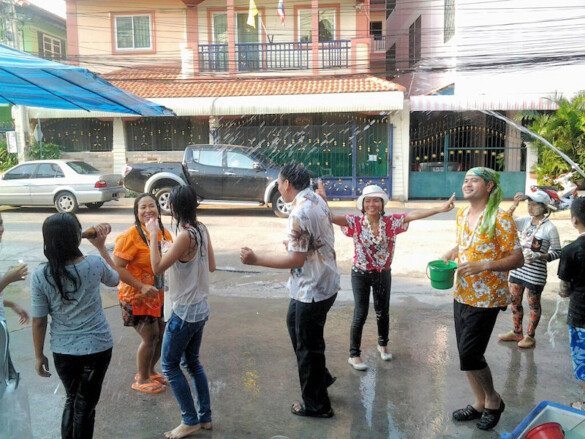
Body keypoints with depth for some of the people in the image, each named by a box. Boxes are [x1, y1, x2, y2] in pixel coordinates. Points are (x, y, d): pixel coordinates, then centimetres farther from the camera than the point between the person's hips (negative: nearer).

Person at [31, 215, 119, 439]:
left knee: (72, 400, 26)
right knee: (85, 406, 15)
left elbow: (38, 322, -7)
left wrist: (38, 355, 7)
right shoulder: (95, 264, -14)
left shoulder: (40, 275, -13)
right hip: (98, 347, -1)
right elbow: (114, 279, 10)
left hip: (63, 351, 1)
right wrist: (101, 246, 10)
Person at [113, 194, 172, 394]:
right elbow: (118, 267, -22)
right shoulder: (131, 236, -20)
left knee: (162, 334, 14)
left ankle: (150, 371, 38)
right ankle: (142, 379, 23)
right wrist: (142, 287, -26)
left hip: (160, 295, 7)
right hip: (137, 297, -6)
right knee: (150, 336, 0)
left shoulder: (164, 233, 0)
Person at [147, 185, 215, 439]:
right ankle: (205, 417, 27)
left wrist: (153, 235, -15)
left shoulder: (185, 236, -23)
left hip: (185, 311, -8)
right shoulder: (202, 230, 1)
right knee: (192, 362, 19)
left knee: (169, 365, 6)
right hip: (200, 307, 8)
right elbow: (211, 266, 9)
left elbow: (157, 268, -20)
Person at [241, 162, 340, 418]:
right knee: (296, 325, 27)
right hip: (325, 282, 10)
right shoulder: (317, 200, 3)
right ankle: (320, 377, 41)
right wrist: (294, 244, 26)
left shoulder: (300, 213, -25)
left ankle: (316, 405, 25)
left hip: (311, 289, -10)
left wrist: (256, 260, -21)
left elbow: (296, 260, -26)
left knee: (308, 347, 7)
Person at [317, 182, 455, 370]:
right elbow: (332, 217, -29)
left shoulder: (391, 221, -9)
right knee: (360, 314, 1)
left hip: (383, 274, 3)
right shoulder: (355, 222, -15)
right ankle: (354, 355, 17)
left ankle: (383, 345, 43)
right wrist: (323, 201, -48)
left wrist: (440, 208, -29)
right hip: (361, 274, -3)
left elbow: (414, 214, -19)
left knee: (383, 311, 18)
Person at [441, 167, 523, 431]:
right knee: (466, 354, 13)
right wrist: (447, 257, 1)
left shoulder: (500, 218, -15)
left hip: (486, 299, -7)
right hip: (461, 295, 7)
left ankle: (494, 400, 21)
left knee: (469, 354, -6)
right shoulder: (462, 214, 7)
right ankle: (479, 403, 31)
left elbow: (517, 259, -15)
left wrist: (483, 265, -27)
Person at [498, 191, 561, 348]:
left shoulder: (550, 228, -12)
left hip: (535, 273, -5)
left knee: (533, 305, 11)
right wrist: (513, 206, -15)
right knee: (515, 302, 15)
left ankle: (530, 336, 26)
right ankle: (517, 332, 31)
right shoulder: (525, 221, 2)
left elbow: (557, 252, -8)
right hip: (517, 269, 5)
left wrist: (539, 256, -24)